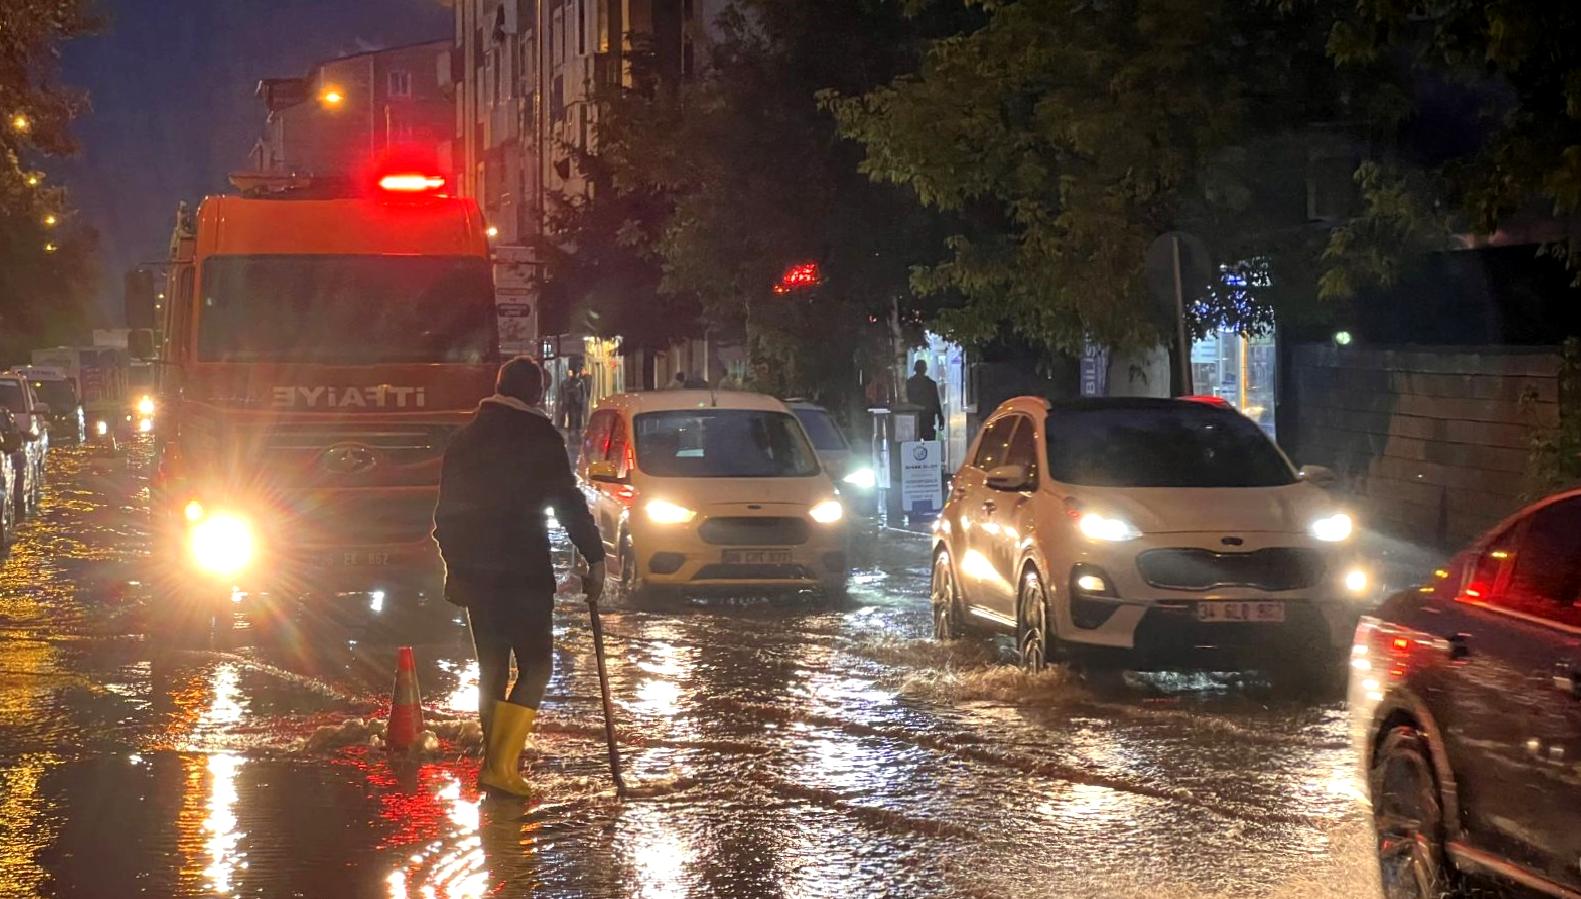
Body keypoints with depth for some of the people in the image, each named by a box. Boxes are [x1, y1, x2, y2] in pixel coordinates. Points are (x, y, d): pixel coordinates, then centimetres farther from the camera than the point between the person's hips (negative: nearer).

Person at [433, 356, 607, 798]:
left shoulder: (465, 438, 12)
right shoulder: (539, 436, -8)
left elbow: (446, 511, 16)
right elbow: (568, 502, -11)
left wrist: (455, 566, 23)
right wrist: (595, 559, -6)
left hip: (473, 573, 7)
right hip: (522, 572, -7)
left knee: (491, 668, 15)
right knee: (535, 665, -2)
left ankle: (496, 762, 17)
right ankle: (501, 765, -13)